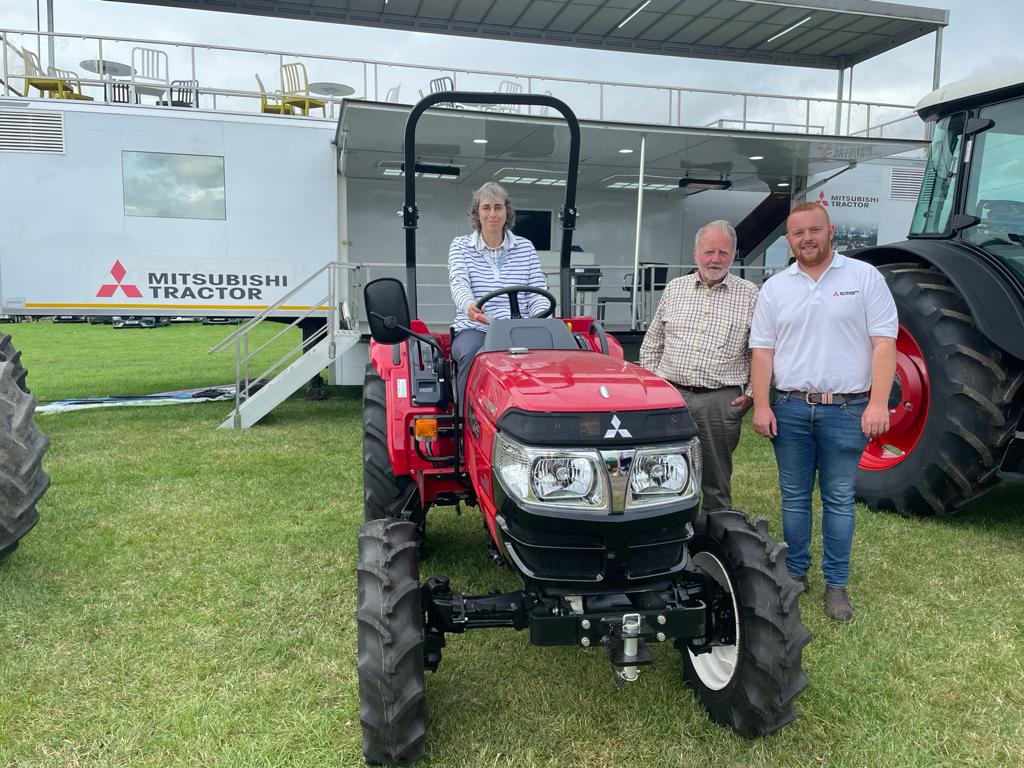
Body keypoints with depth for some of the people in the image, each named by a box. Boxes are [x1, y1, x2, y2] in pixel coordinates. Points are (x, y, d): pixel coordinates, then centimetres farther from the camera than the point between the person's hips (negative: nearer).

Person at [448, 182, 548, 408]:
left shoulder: (525, 247, 14)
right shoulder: (460, 246, 9)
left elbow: (538, 292, 7)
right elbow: (459, 283, -10)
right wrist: (469, 305, -34)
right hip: (473, 329, -1)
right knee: (470, 354, -35)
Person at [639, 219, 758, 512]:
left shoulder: (749, 295, 4)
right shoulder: (674, 289, 11)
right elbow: (651, 345, 15)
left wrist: (751, 394, -1)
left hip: (721, 402, -2)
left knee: (716, 484, 8)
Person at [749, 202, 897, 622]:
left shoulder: (864, 277, 0)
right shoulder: (774, 288, 6)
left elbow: (884, 343, -5)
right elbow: (762, 350, 5)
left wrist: (878, 402, -13)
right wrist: (761, 405, -2)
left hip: (846, 410, -2)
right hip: (790, 409, 2)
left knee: (839, 500, 5)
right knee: (794, 497, 12)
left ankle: (836, 584, 17)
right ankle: (795, 573, 26)